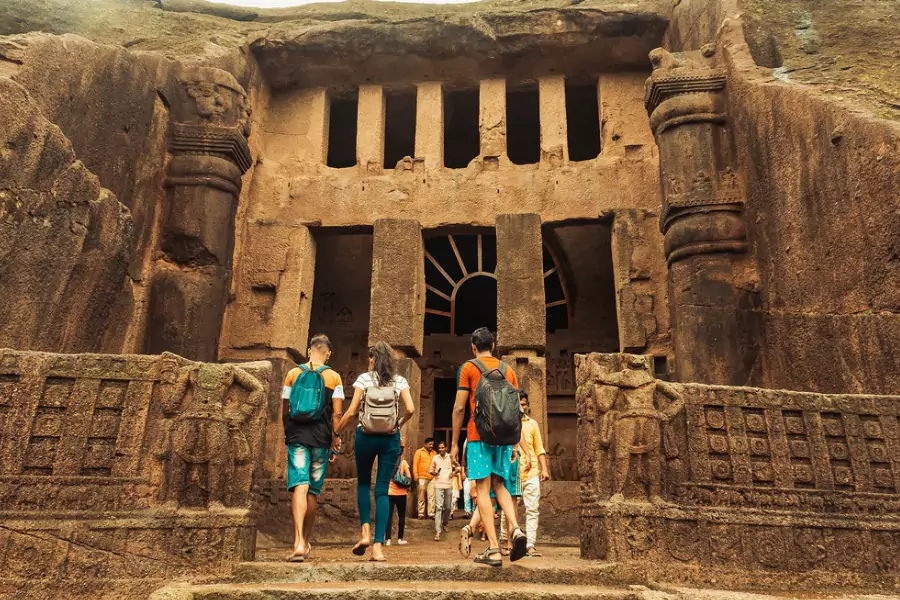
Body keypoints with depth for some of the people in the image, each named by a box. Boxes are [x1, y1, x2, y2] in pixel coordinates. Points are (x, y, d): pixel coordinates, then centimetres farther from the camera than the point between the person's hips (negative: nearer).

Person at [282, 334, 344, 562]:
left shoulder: (293, 374, 5)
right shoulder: (334, 377, 2)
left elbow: (284, 410, 9)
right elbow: (336, 414, -3)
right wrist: (335, 438, 5)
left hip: (297, 436, 0)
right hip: (321, 439, 0)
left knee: (300, 487, -9)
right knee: (313, 491, 11)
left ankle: (298, 543, -25)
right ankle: (306, 543, 23)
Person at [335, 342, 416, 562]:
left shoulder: (364, 378, 0)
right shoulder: (400, 381, 5)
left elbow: (351, 411, -5)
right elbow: (410, 409, -7)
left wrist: (335, 432, 5)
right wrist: (399, 425, 11)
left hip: (366, 435, -1)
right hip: (391, 438, 1)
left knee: (363, 483, 19)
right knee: (383, 490, 3)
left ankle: (365, 530, 3)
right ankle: (378, 546, -2)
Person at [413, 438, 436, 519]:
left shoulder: (434, 453, 16)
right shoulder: (419, 452, 6)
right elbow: (415, 463, 0)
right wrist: (415, 474, -9)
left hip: (432, 478, 3)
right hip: (422, 478, -3)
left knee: (431, 496, -2)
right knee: (421, 497, 1)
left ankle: (431, 513, 1)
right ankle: (421, 513, 6)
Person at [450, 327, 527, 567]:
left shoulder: (468, 368, 1)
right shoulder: (508, 370, 14)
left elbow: (459, 408, -3)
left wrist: (455, 443, 2)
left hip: (479, 435, -4)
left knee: (483, 489, -1)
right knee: (499, 485, 16)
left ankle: (493, 549, -5)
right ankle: (515, 528, -7)